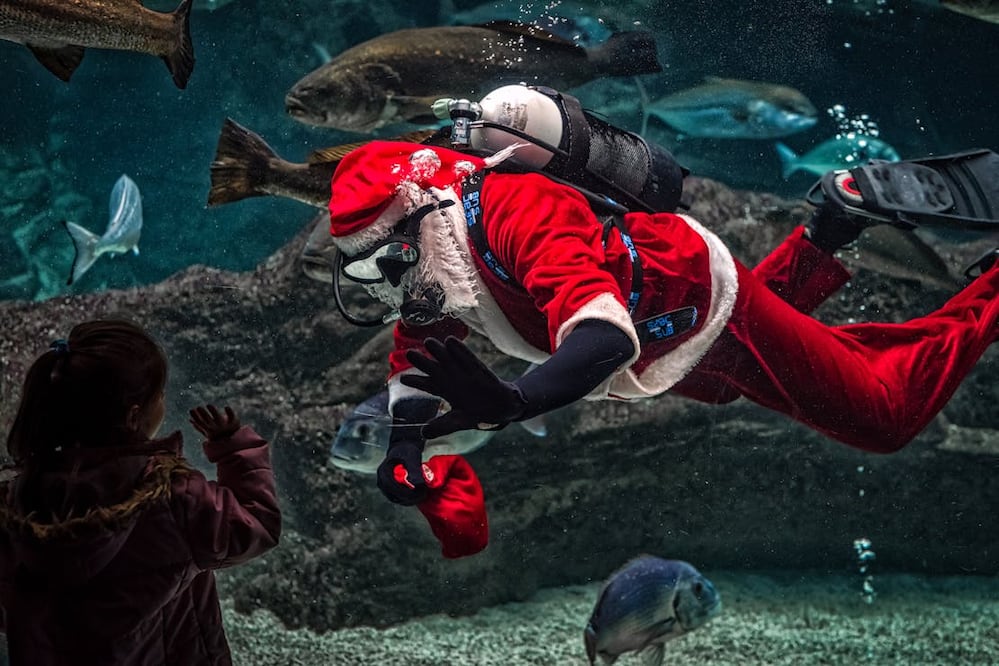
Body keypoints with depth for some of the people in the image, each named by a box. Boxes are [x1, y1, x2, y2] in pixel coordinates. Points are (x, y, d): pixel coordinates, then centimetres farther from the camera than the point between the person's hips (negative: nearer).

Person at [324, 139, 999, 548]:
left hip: (706, 300, -8)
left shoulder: (514, 209, -41)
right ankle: (822, 242, 41)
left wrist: (505, 405, -66)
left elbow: (605, 339, -53)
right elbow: (416, 365, -3)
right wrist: (405, 443, -23)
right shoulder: (433, 274, -15)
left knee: (887, 414, 3)